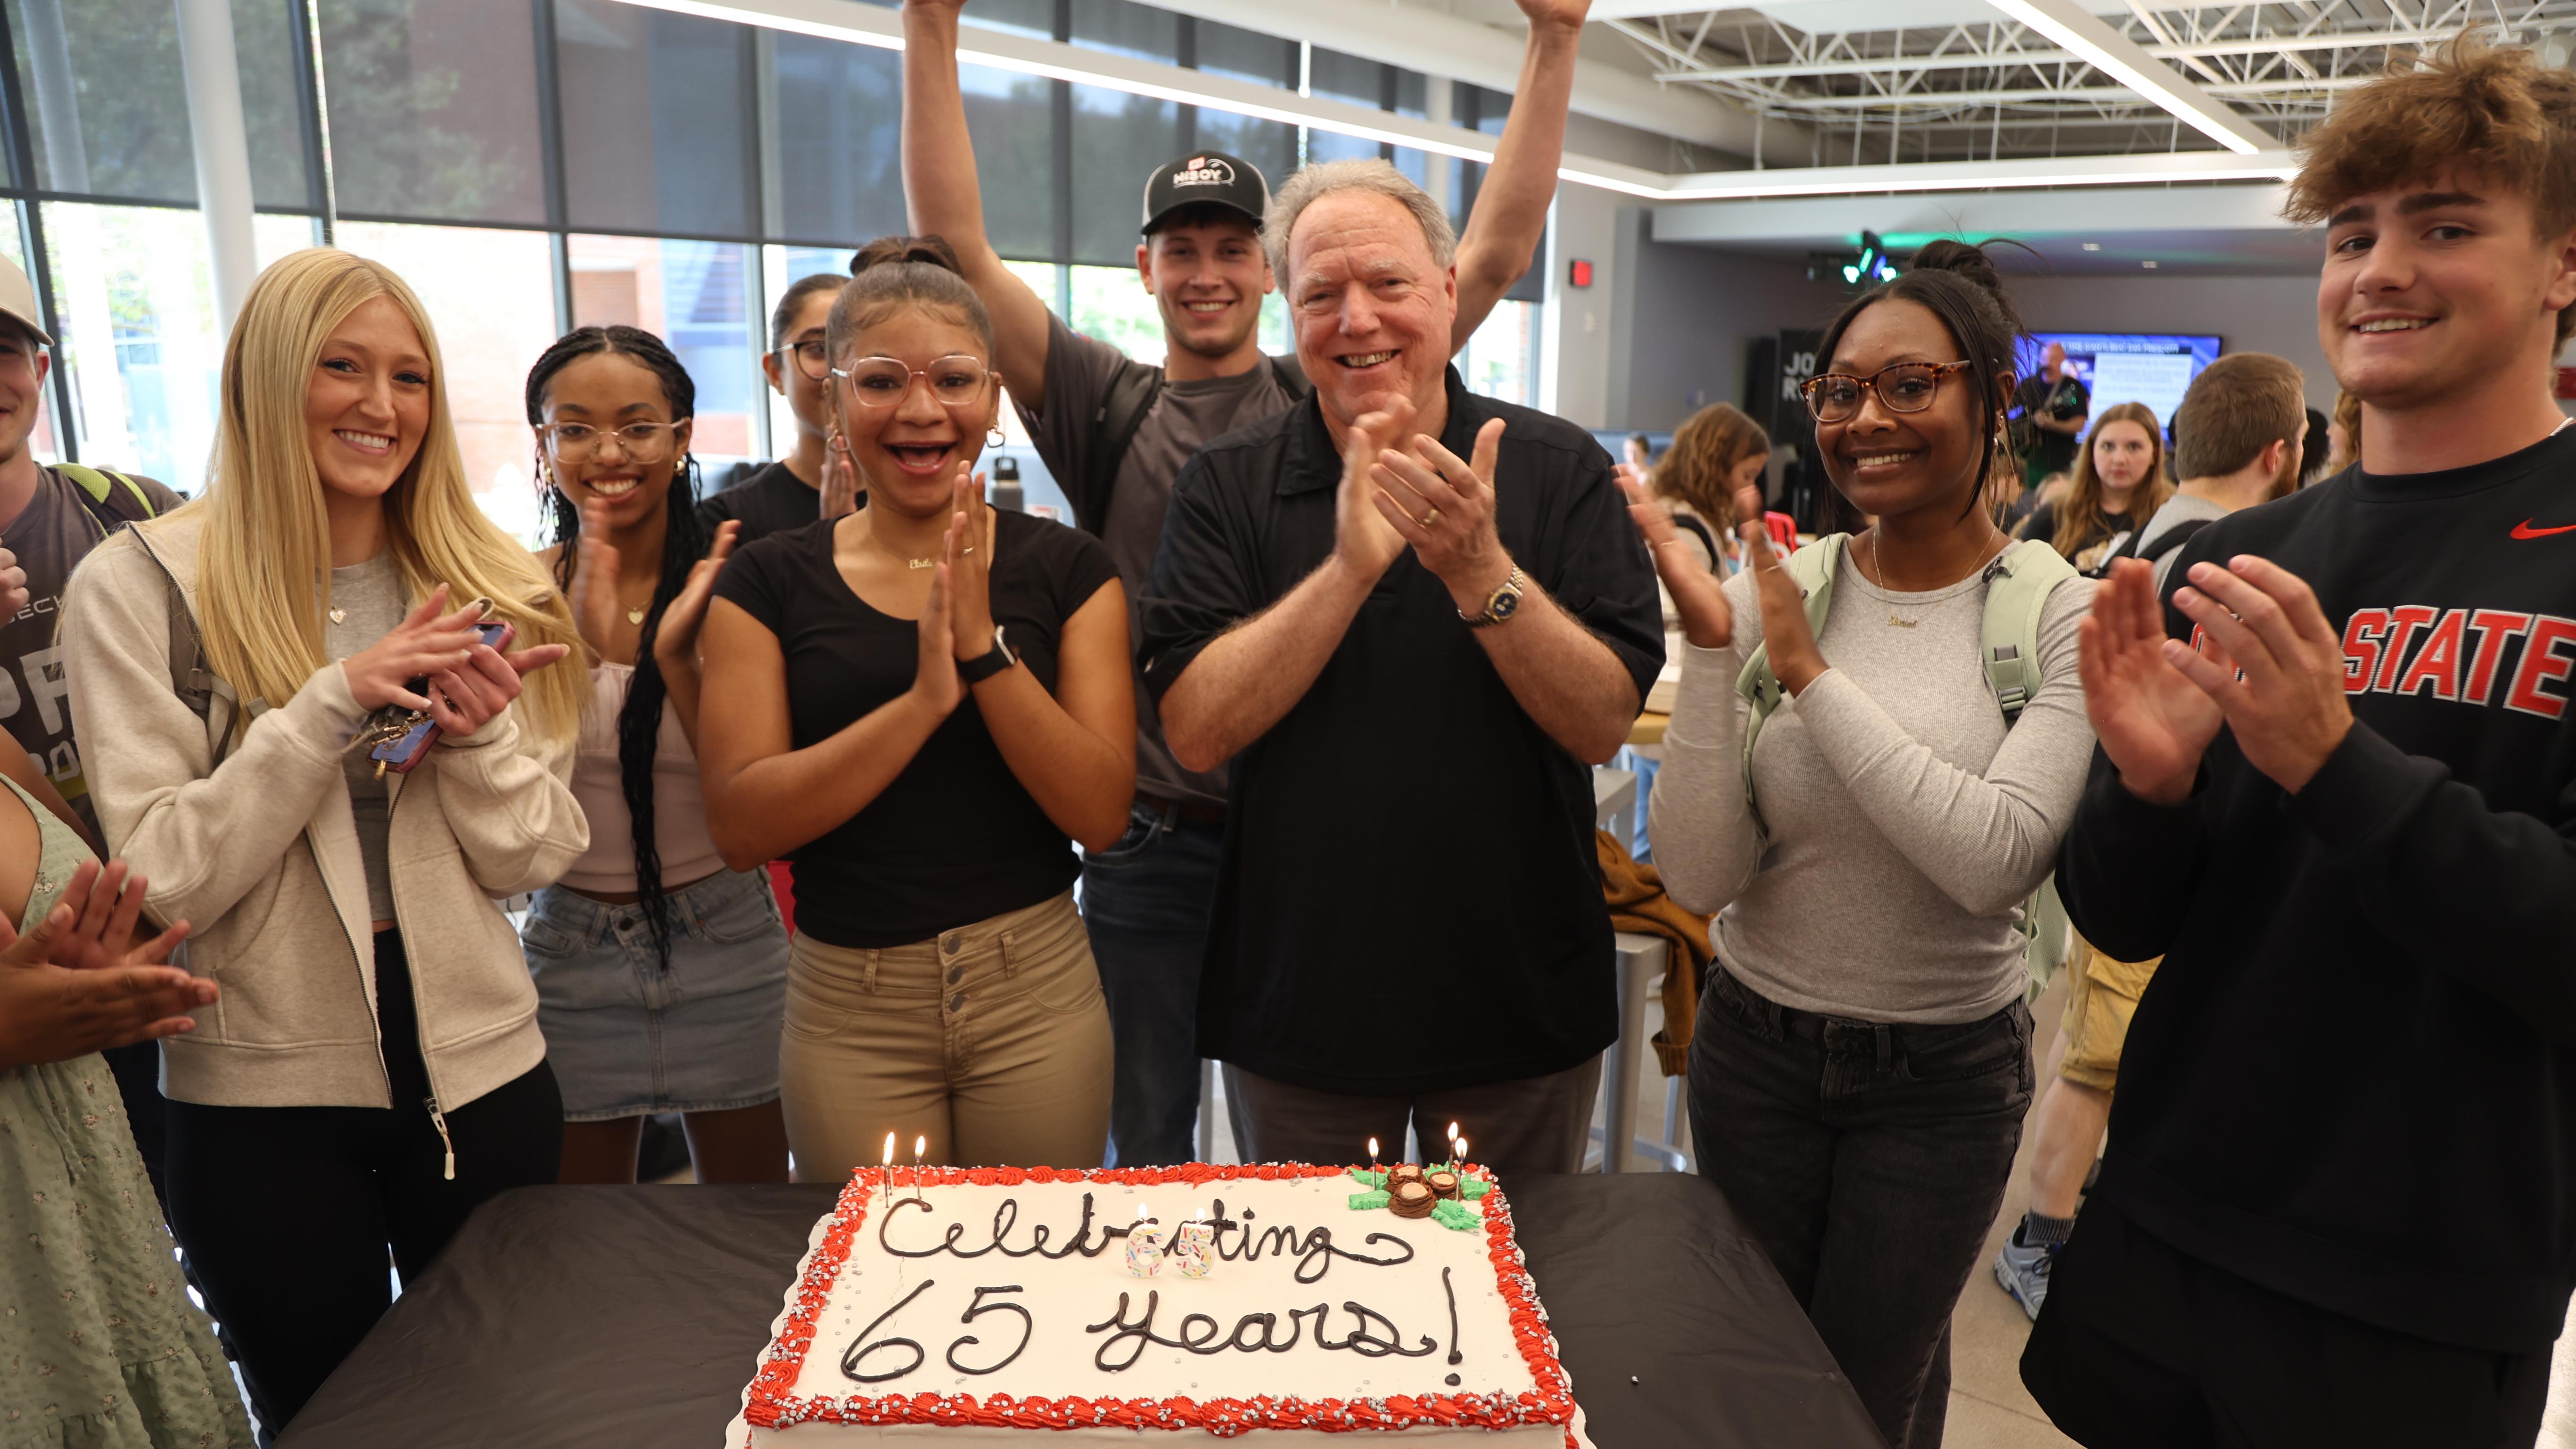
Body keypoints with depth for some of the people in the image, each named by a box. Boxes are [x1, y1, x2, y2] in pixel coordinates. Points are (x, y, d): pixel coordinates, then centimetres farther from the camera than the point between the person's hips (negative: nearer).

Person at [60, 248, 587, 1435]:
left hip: (483, 1078, 3)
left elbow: (532, 860, 1)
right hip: (261, 1103, -2)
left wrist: (483, 733, -18)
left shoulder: (483, 588, 2)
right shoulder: (138, 587, -7)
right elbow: (161, 881, -13)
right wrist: (331, 703, -22)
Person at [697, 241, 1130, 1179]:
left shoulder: (1067, 568, -1)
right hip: (849, 1009, 0)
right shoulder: (768, 583, 0)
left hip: (1037, 997, 0)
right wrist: (924, 699, -20)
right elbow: (740, 826, -9)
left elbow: (1101, 813, -8)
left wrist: (983, 647, -19)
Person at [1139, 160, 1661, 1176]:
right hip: (1300, 1008, 0)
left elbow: (1606, 726, -11)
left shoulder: (1561, 470, -5)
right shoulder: (1227, 485, -4)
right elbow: (1195, 732, -15)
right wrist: (1351, 565, -25)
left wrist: (1480, 573, -26)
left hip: (1522, 1009, 0)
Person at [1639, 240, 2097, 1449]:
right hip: (1755, 1047, 2)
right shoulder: (1771, 590, -9)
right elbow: (1701, 877, -14)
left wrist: (1812, 671, -24)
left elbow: (1997, 859, -25)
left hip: (1945, 1074, -1)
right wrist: (1709, 645, -24)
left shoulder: (2062, 613, -11)